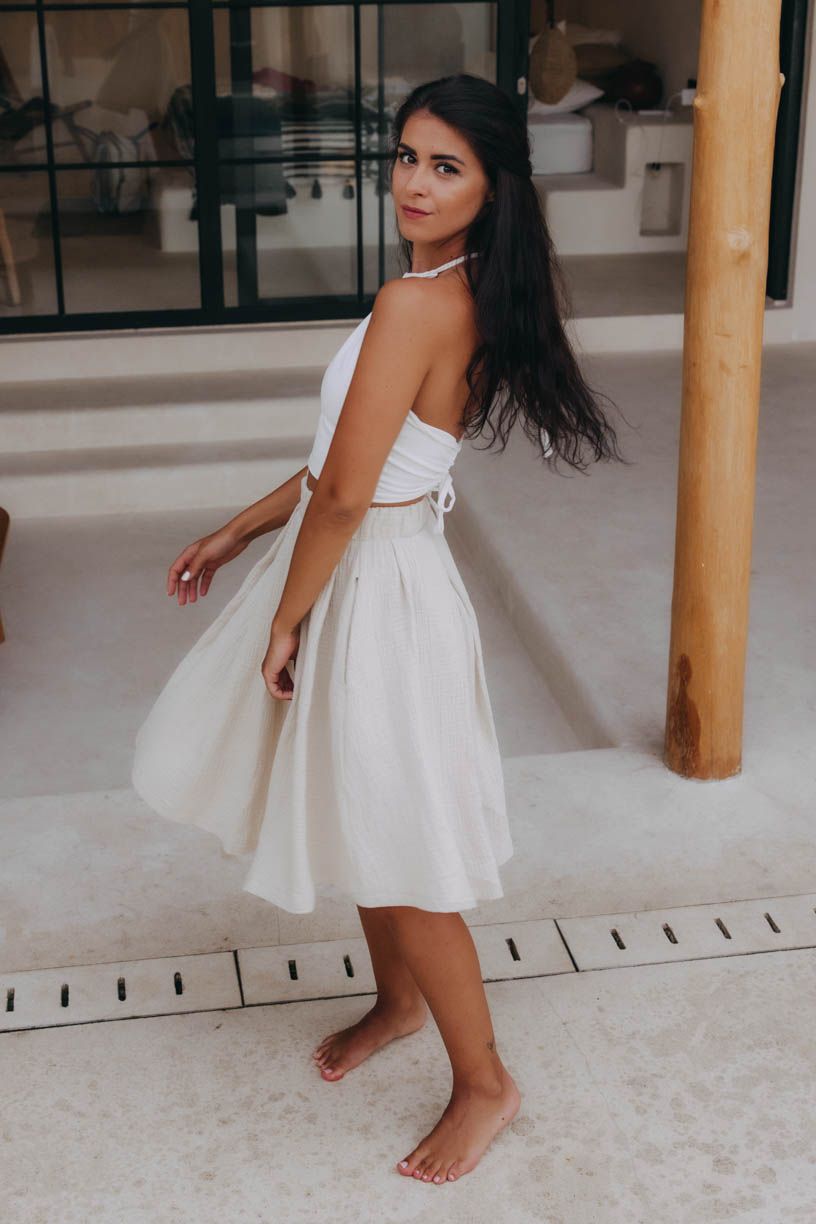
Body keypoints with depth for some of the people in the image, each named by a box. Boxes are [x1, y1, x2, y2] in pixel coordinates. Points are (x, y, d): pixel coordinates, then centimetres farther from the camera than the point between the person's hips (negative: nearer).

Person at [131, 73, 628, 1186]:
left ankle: (484, 1082, 21)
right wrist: (237, 533, 16)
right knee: (363, 827, 24)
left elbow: (344, 494, -23)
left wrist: (283, 625, -11)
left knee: (395, 854, 4)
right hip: (371, 572, 9)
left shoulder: (414, 303, -24)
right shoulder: (463, 294, 6)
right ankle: (399, 1000, 46)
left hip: (373, 591, -9)